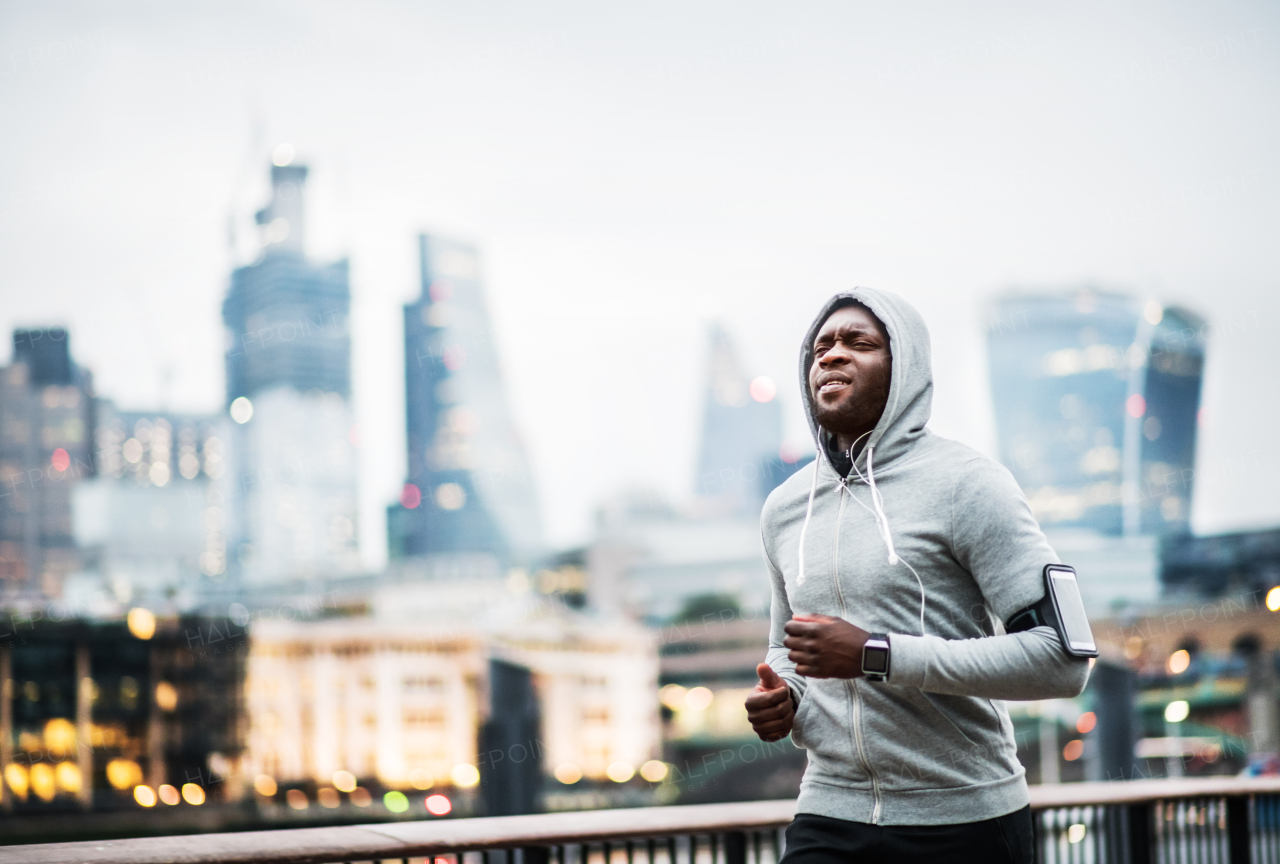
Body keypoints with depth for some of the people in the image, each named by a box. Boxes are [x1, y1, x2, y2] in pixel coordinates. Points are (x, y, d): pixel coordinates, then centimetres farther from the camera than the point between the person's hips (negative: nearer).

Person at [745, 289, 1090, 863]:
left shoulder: (964, 485, -8)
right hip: (830, 817, 4)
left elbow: (1062, 659, -16)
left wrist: (877, 655, -20)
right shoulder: (784, 508, 10)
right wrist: (780, 698, 2)